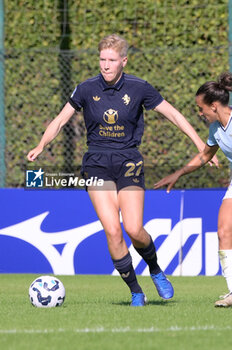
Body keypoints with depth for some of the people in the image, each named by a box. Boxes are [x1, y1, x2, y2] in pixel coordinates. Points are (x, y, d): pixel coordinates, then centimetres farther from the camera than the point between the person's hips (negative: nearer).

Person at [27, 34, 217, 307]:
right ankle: (135, 291, 2)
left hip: (129, 163, -1)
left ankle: (156, 271, 20)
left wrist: (201, 145, 0)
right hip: (97, 165, 1)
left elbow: (173, 115, 4)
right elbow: (60, 120, 5)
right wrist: (41, 145, -12)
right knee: (112, 231, -13)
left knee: (134, 230, -13)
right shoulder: (87, 89, -2)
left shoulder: (138, 88, -4)